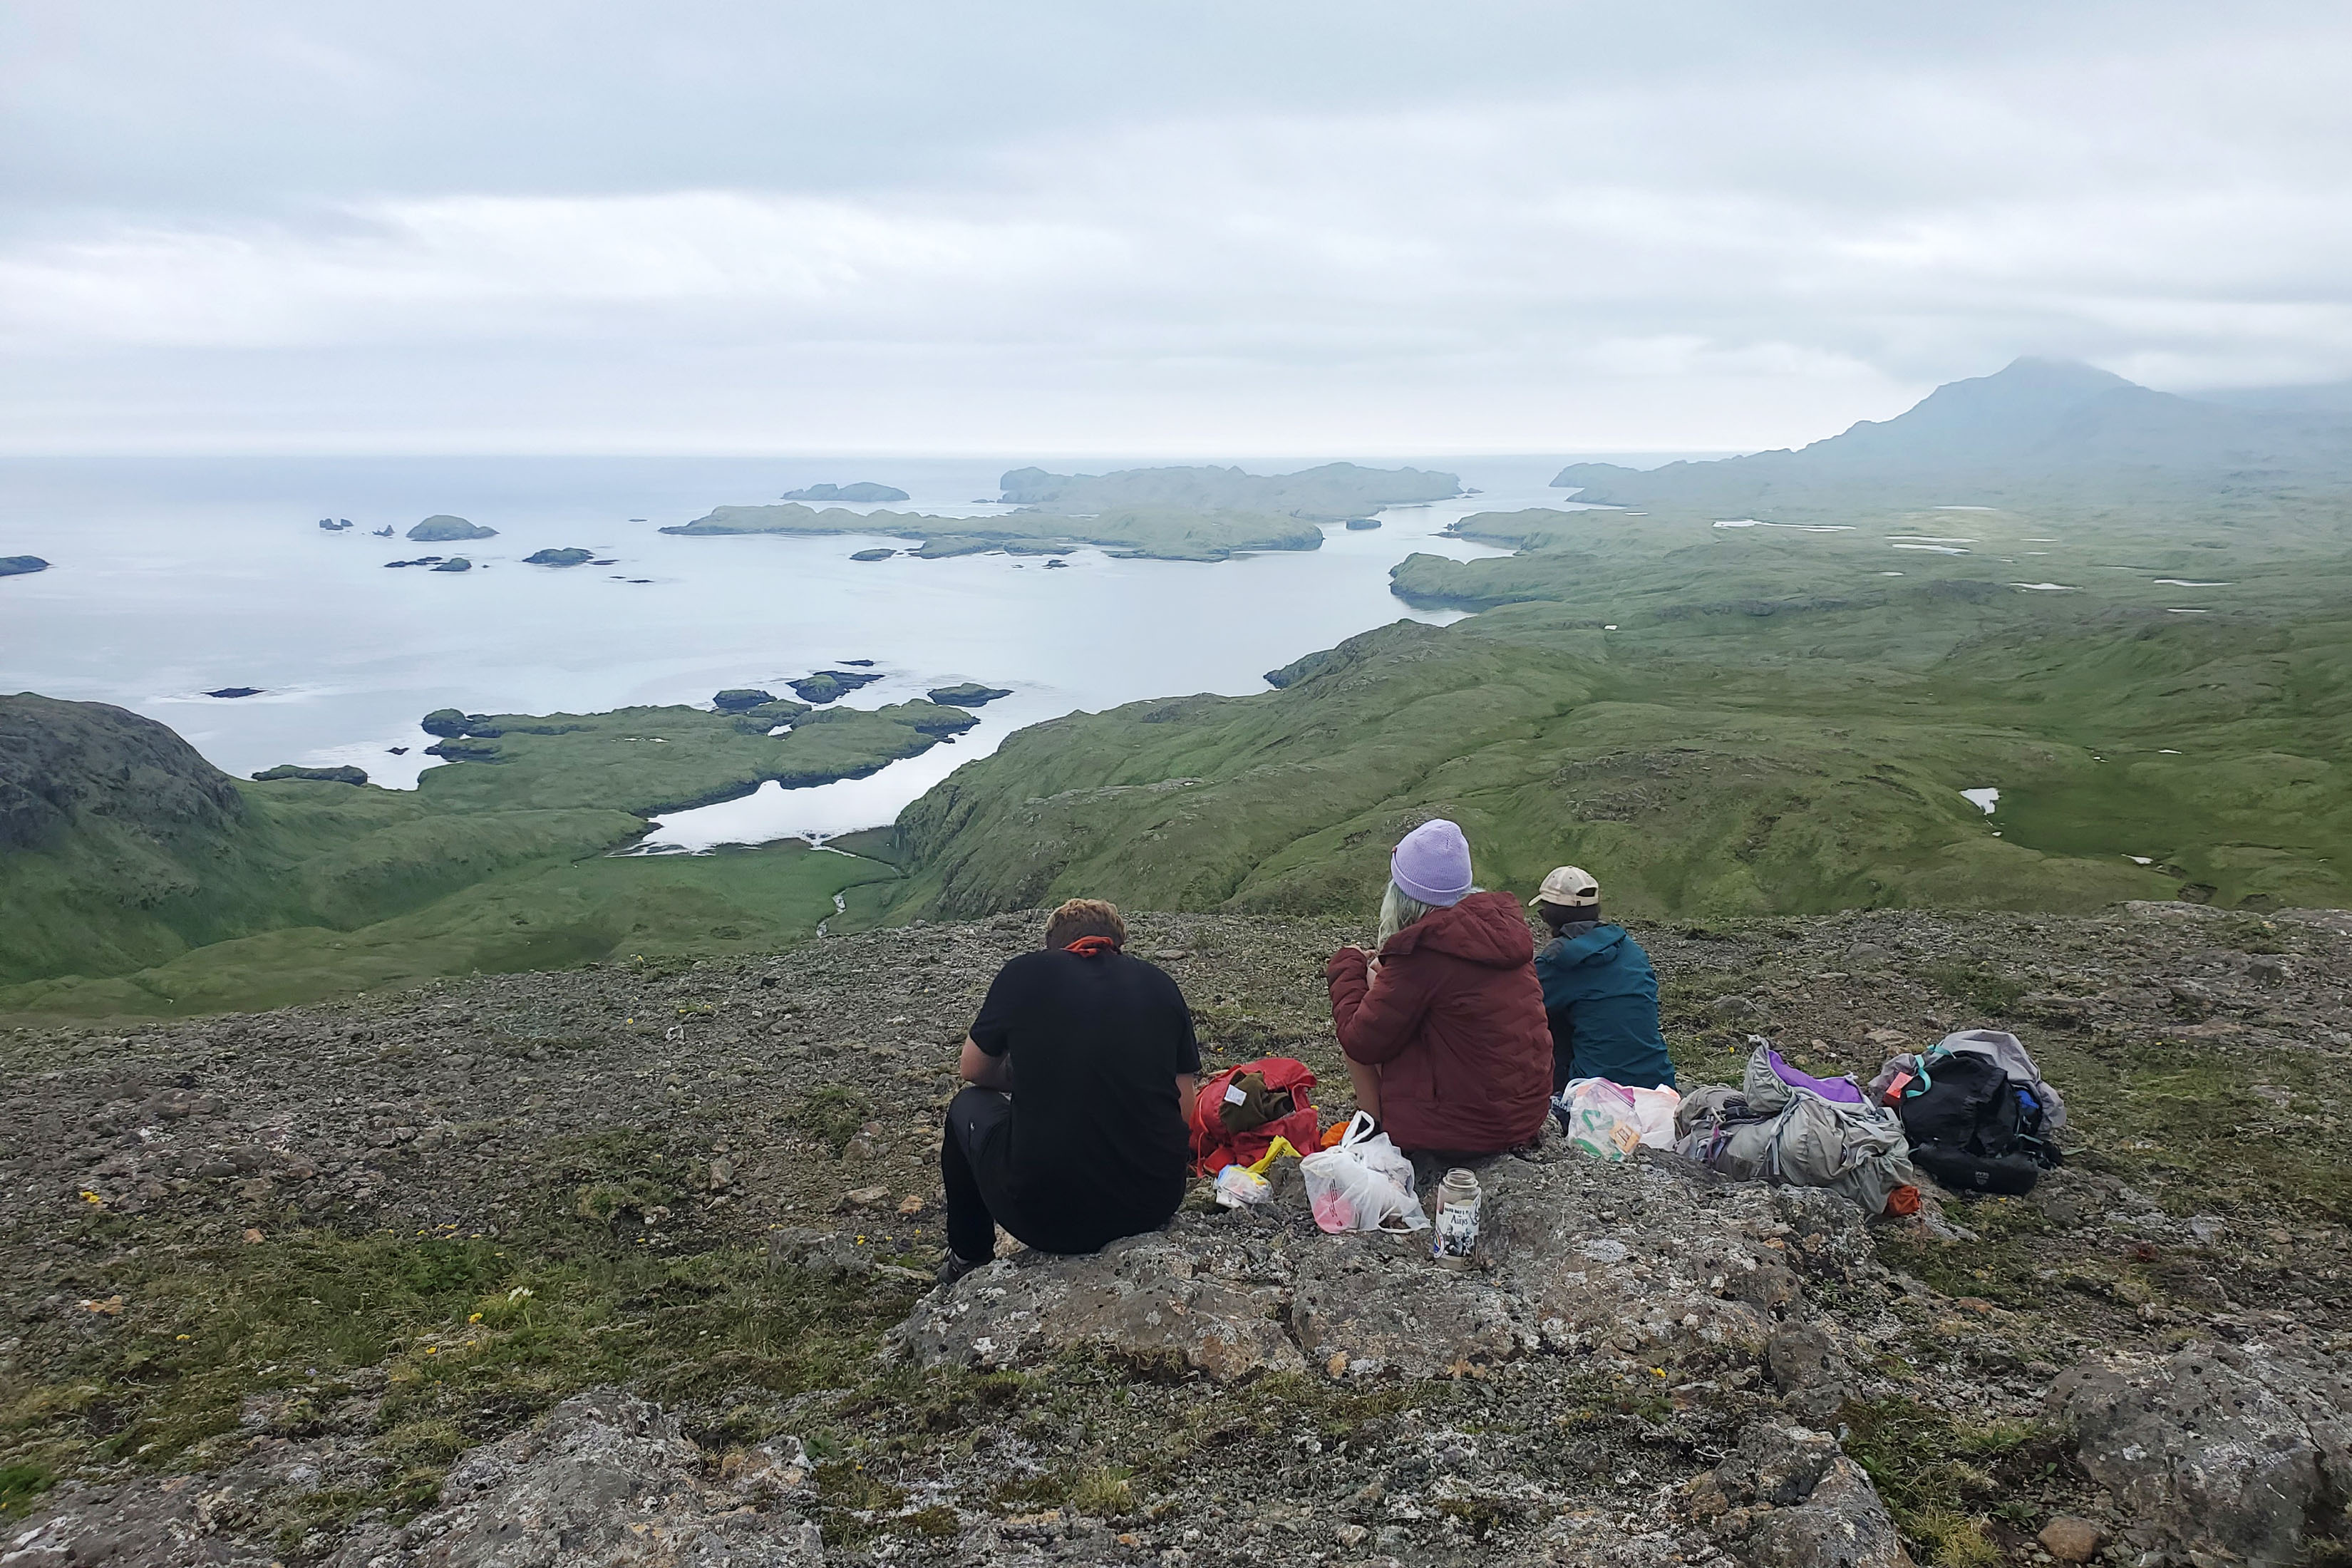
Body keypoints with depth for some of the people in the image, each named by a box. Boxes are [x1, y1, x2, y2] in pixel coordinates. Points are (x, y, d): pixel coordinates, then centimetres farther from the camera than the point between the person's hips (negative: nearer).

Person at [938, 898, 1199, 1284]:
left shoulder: (1024, 973, 0)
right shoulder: (1161, 985, 5)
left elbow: (975, 1071, 14)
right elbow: (1184, 1111, 6)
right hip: (1157, 1205, 3)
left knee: (968, 1106, 27)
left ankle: (969, 1260, 42)